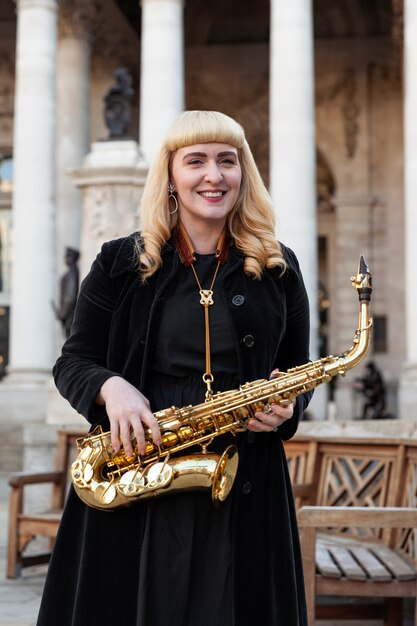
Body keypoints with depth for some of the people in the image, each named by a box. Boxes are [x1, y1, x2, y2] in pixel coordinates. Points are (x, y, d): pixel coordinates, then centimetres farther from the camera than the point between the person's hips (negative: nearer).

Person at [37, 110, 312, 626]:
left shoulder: (277, 269, 7)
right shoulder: (120, 265, 4)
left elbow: (297, 370, 14)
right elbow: (73, 361, 7)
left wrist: (287, 408, -8)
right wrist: (111, 387, -14)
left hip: (244, 490, 1)